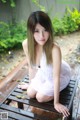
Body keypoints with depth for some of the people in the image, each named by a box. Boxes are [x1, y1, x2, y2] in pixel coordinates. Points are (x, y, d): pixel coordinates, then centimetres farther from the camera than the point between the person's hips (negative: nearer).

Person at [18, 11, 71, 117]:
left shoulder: (54, 49, -42)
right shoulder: (26, 44, -26)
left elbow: (56, 77, -31)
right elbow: (31, 67, -9)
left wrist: (56, 103, -21)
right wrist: (31, 84, 5)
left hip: (61, 75, -4)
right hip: (43, 73, 5)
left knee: (40, 97, -7)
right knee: (30, 94, 4)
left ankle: (56, 90, 21)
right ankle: (49, 87, 28)